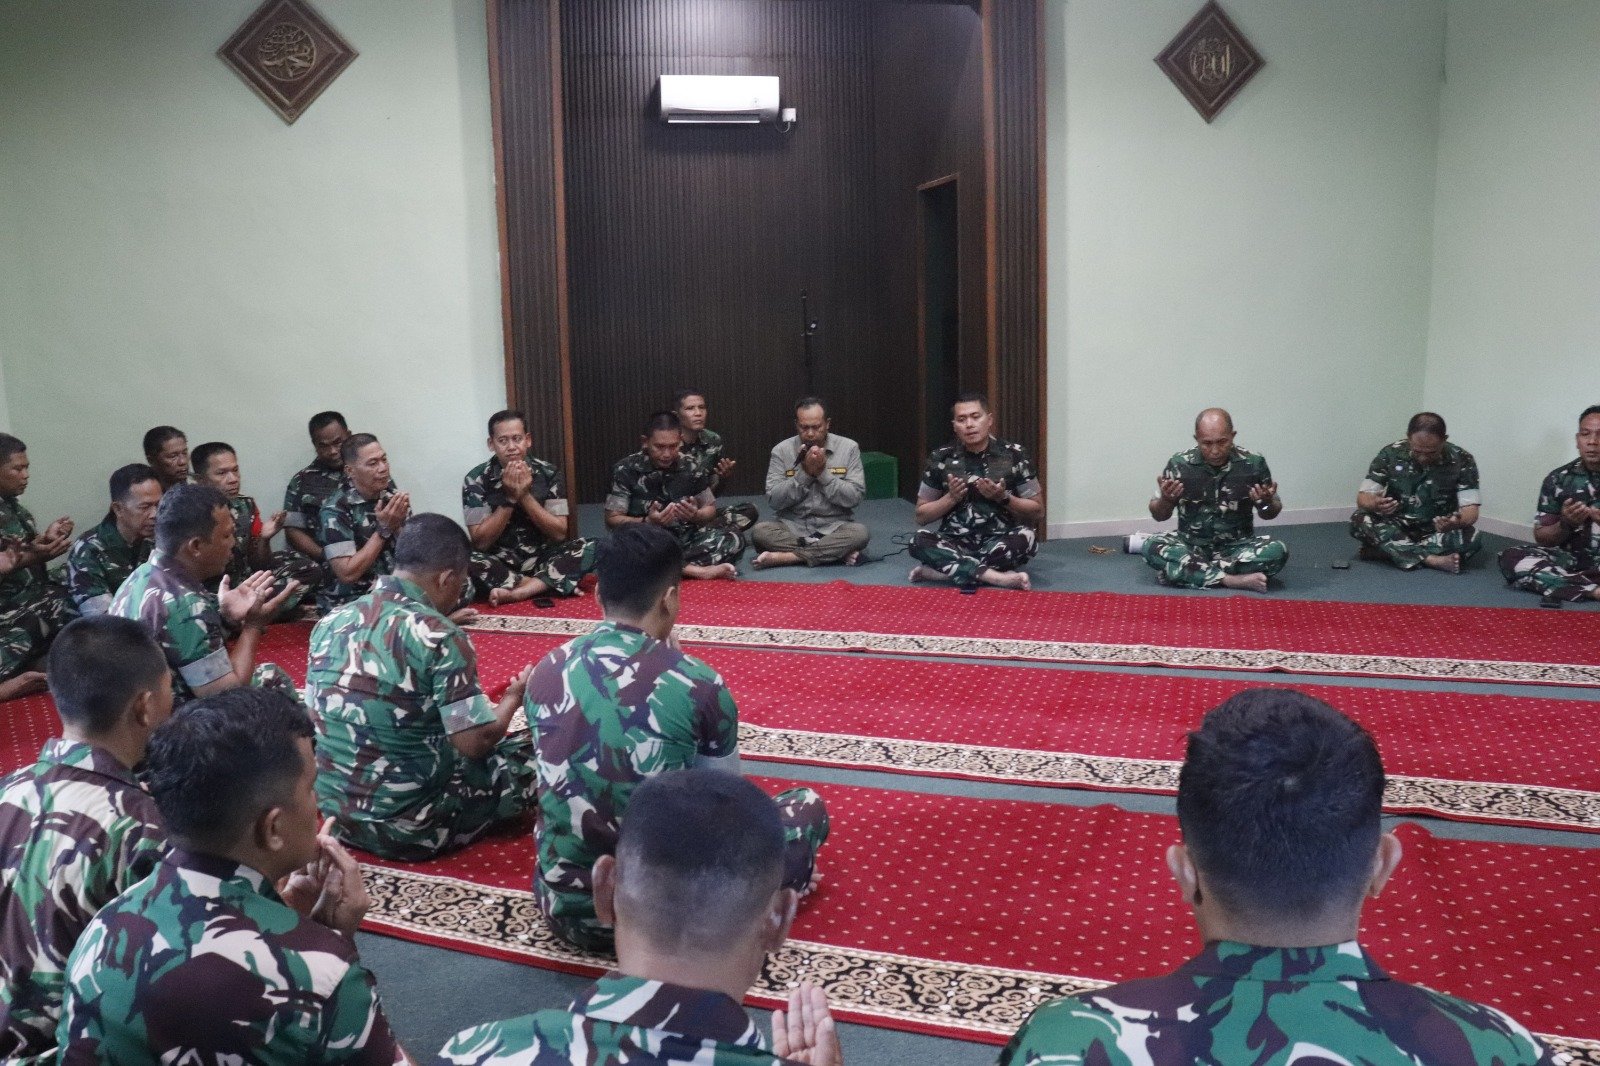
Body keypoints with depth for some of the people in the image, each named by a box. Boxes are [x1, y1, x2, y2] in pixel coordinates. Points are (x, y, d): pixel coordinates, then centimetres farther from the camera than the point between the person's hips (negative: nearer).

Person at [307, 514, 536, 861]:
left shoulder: (330, 622, 1)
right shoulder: (439, 637, -20)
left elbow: (315, 718, 13)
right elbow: (476, 743, -19)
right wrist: (513, 697, 2)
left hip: (335, 816, 8)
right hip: (410, 827, -8)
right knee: (534, 754, 8)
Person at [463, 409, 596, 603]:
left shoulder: (547, 473, -3)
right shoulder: (476, 479, -7)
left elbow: (559, 533, -7)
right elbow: (480, 542, -11)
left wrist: (525, 495, -18)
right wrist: (510, 498, -19)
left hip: (543, 557, 2)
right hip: (501, 563, -2)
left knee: (591, 549, -24)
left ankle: (515, 592, -31)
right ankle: (548, 584, -24)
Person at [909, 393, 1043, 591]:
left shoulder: (1014, 455, -1)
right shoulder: (941, 459, 3)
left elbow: (1037, 511, 4)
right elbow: (922, 517, 7)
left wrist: (1003, 497, -13)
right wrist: (951, 497, -10)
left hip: (1001, 544, -1)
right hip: (956, 545, 1)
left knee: (1026, 537, -32)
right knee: (919, 541, -29)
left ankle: (950, 569, -26)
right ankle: (997, 577, -36)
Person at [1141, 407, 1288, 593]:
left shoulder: (1253, 464, -8)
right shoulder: (1179, 464, -9)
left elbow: (1269, 514, 6)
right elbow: (1159, 515, 1)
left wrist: (1267, 502, -18)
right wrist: (1166, 499, -21)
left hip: (1237, 547, 0)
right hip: (1191, 546, 0)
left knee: (1277, 551, -29)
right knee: (1152, 547, -29)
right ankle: (1231, 580, -28)